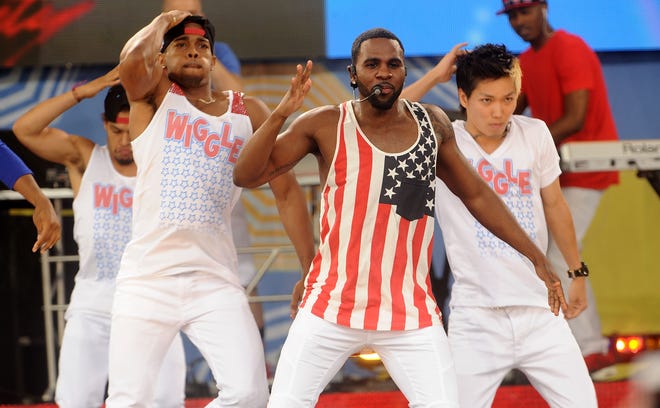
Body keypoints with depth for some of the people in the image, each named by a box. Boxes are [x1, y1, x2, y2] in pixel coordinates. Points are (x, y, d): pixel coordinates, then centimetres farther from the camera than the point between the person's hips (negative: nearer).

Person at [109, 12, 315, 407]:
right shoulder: (153, 96, 5)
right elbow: (132, 61, -19)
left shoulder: (248, 113, 11)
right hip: (148, 276, -2)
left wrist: (311, 270, 6)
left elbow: (286, 190, 11)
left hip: (215, 280, 2)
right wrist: (162, 23, 1)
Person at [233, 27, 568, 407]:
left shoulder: (433, 123, 4)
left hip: (412, 313, 2)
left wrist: (537, 257, 13)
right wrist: (281, 113, -23)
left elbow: (476, 195, 16)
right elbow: (246, 176, -9)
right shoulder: (325, 126, -5)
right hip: (332, 307, -2)